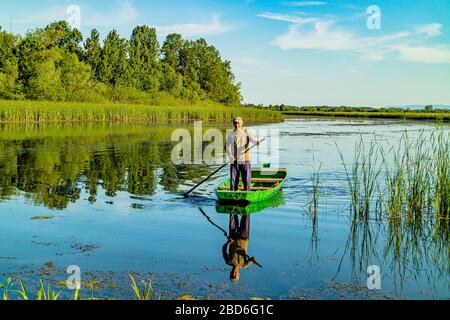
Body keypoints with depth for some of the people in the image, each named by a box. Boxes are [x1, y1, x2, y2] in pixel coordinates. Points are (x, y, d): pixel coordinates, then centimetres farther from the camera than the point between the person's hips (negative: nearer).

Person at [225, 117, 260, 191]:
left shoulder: (246, 132, 2)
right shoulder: (231, 135, 9)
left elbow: (252, 138, -17)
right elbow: (227, 147, 6)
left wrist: (256, 142, -40)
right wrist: (231, 157, -7)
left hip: (245, 160, -2)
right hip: (234, 161, 2)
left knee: (246, 179, -1)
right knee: (233, 179, 4)